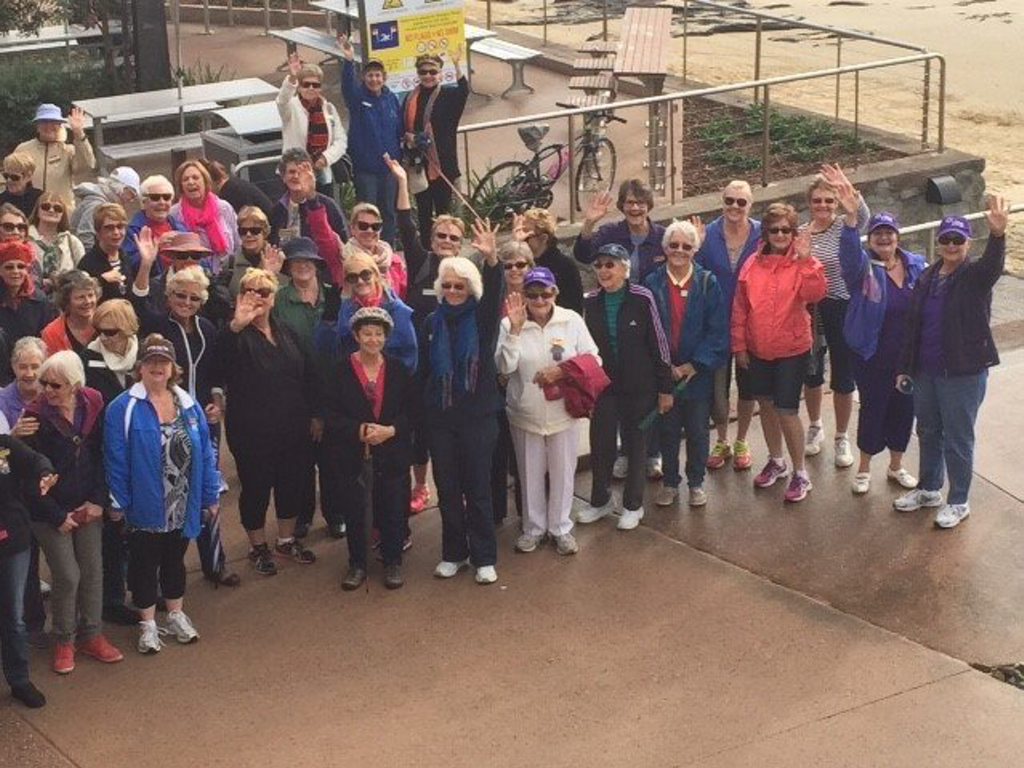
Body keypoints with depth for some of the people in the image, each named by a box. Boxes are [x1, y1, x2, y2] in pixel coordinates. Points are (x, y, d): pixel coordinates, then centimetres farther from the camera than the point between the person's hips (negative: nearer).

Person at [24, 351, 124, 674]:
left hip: (87, 507, 4)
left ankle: (91, 635, 25)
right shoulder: (36, 417, -17)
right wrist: (58, 516, -12)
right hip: (50, 511, -4)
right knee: (67, 575, -3)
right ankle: (64, 641, 16)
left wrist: (98, 500, -5)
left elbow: (101, 457, 2)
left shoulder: (93, 406, -6)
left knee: (93, 570, 9)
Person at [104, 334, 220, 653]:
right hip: (145, 506, -4)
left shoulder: (188, 405, 2)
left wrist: (211, 496, 4)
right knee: (145, 563, 9)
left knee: (175, 559, 19)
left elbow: (205, 454, 4)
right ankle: (148, 624, 23)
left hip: (183, 506, 4)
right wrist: (118, 503, -11)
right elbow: (116, 459, -11)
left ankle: (176, 615, 35)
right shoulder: (124, 408, -12)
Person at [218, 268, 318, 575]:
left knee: (292, 483, 15)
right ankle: (258, 547, 23)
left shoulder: (287, 333, 8)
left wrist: (315, 415, 9)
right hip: (252, 431, -5)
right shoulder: (239, 337, -10)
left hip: (293, 428, 5)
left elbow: (308, 375, 13)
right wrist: (236, 326, -53)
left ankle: (287, 539, 34)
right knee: (256, 487, 6)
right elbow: (223, 357, -34)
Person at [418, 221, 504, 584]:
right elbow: (422, 372, 8)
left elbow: (494, 293, -24)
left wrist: (492, 260, -43)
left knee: (477, 487, 2)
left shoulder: (481, 318, -3)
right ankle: (453, 553, 20)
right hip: (439, 417, 2)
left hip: (478, 415, -2)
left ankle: (484, 557, 11)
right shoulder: (431, 323, 4)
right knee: (447, 489, 8)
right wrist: (420, 414, 3)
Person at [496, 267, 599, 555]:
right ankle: (534, 527, 31)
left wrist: (562, 372, -18)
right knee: (530, 474, 13)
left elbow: (592, 359, -3)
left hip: (562, 412, 0)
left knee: (563, 471, 11)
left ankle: (561, 528, 28)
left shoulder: (572, 320, -7)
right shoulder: (510, 324, -9)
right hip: (525, 414, 0)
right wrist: (515, 330, -27)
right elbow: (504, 367, -18)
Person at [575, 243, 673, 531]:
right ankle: (600, 500, 24)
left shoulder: (642, 299, -13)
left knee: (636, 443, 8)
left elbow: (658, 344, -8)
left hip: (639, 386, -3)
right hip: (604, 385, 3)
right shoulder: (591, 303, -2)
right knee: (600, 443, 3)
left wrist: (665, 388, -5)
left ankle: (633, 505, 23)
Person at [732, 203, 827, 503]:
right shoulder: (752, 265, 1)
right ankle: (776, 461, 37)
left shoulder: (803, 264, -9)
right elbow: (740, 308, 5)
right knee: (766, 404, 17)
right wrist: (739, 346, 5)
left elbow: (815, 294, -27)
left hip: (792, 349, -5)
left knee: (787, 410, -6)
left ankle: (800, 473, 8)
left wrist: (805, 260, -36)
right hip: (758, 349, 5)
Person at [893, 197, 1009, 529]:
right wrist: (905, 367, 11)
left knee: (958, 439, 3)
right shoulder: (926, 278, 6)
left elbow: (993, 264, -36)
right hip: (925, 371, 6)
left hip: (963, 373, -6)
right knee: (928, 432, 19)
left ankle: (959, 502, 18)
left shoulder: (975, 276, -11)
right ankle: (928, 489, 37)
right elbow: (913, 325, 11)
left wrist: (997, 235, -57)